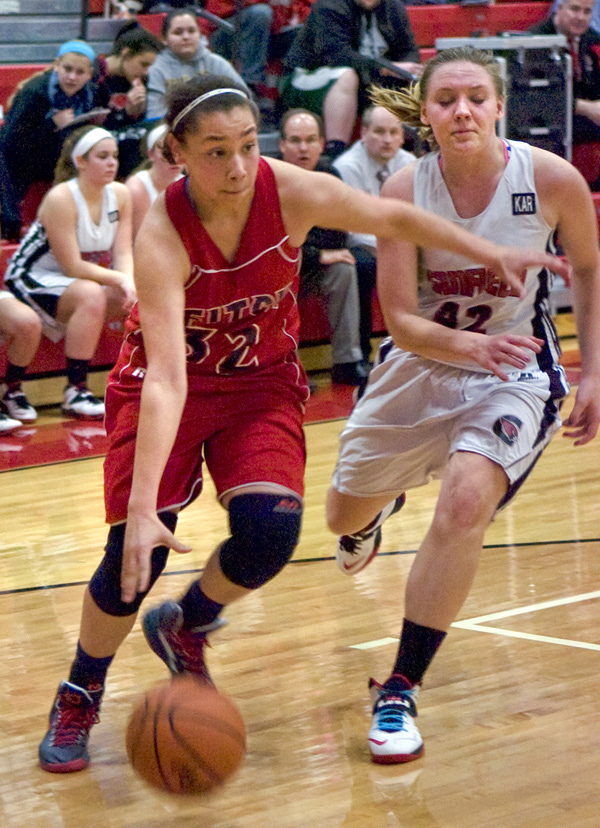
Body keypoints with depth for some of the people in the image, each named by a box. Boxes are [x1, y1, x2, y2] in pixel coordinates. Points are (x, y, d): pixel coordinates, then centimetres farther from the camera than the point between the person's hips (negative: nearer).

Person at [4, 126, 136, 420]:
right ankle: (75, 393, -30)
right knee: (90, 295, -36)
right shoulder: (60, 199, -22)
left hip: (91, 278, 7)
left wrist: (129, 282, -26)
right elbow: (72, 267, -24)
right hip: (33, 279, -7)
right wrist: (118, 279, -28)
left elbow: (123, 253, -5)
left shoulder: (120, 194, -2)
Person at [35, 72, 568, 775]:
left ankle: (182, 625, 15)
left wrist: (493, 256, 2)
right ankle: (79, 696, 15)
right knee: (135, 555, -13)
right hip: (166, 386, -3)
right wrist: (142, 508, -47)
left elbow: (395, 219, -3)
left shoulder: (293, 192, -24)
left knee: (270, 532, -18)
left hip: (262, 380, 3)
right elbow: (166, 378, -39)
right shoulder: (161, 236, -32)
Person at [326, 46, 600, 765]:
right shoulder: (404, 190, -18)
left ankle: (399, 692, -14)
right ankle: (381, 508, 63)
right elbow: (400, 322, -19)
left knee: (464, 504, -29)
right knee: (345, 516, 19)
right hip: (419, 364, 3)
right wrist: (468, 345, -39)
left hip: (514, 373, -2)